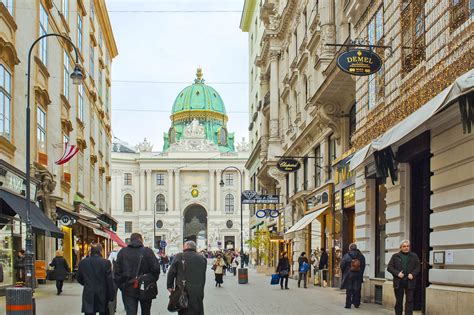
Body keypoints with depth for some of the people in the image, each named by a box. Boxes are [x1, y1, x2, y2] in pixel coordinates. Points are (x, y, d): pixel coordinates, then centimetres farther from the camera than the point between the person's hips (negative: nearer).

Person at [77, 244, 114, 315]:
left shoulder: (82, 262, 0)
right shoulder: (106, 262, -8)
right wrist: (111, 295, 2)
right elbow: (110, 280, -7)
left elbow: (79, 279, 10)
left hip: (88, 296, 1)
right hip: (103, 295, -1)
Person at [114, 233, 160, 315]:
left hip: (128, 290, 1)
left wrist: (121, 285, 8)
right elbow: (156, 268, -11)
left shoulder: (122, 252, 1)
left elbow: (116, 272, 1)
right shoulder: (147, 251, -7)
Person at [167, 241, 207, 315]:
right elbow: (203, 276, 7)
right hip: (198, 292, 1)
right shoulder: (202, 259, 5)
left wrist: (170, 286, 5)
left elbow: (171, 272, -2)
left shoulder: (179, 256, -1)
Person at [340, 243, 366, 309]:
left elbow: (342, 265, -4)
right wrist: (361, 273, 14)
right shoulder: (361, 256, 1)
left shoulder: (346, 256, -7)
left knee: (349, 290, 3)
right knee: (357, 290, 8)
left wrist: (344, 273, 11)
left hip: (349, 275, -2)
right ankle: (356, 304, 9)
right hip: (358, 275, 2)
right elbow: (363, 265, 4)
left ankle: (348, 304, 1)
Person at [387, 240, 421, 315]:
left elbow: (417, 267, 7)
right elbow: (389, 267, 3)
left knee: (409, 301, -3)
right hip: (398, 282, 0)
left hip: (410, 282, 0)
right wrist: (397, 273, -12)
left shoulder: (414, 256, 8)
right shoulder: (395, 256, 6)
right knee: (399, 301, 8)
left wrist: (413, 274, -11)